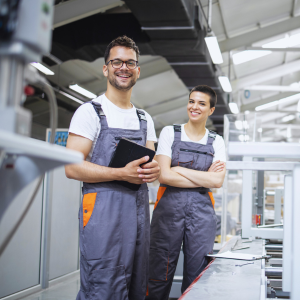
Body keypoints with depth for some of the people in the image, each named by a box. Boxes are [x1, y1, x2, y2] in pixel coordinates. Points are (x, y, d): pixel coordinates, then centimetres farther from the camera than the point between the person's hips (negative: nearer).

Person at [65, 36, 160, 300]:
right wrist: (123, 173, -20)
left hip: (139, 209, 6)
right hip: (104, 210, -6)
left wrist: (154, 170, -5)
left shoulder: (145, 119, 19)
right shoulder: (91, 111, -1)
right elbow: (72, 167, -10)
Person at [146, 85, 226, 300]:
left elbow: (218, 181, -4)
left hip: (202, 211, 2)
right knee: (159, 278, -1)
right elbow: (164, 175, -6)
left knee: (197, 281, 3)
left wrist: (179, 169, -6)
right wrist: (205, 178, -5)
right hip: (169, 207, -1)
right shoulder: (170, 132, 6)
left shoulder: (216, 141, 11)